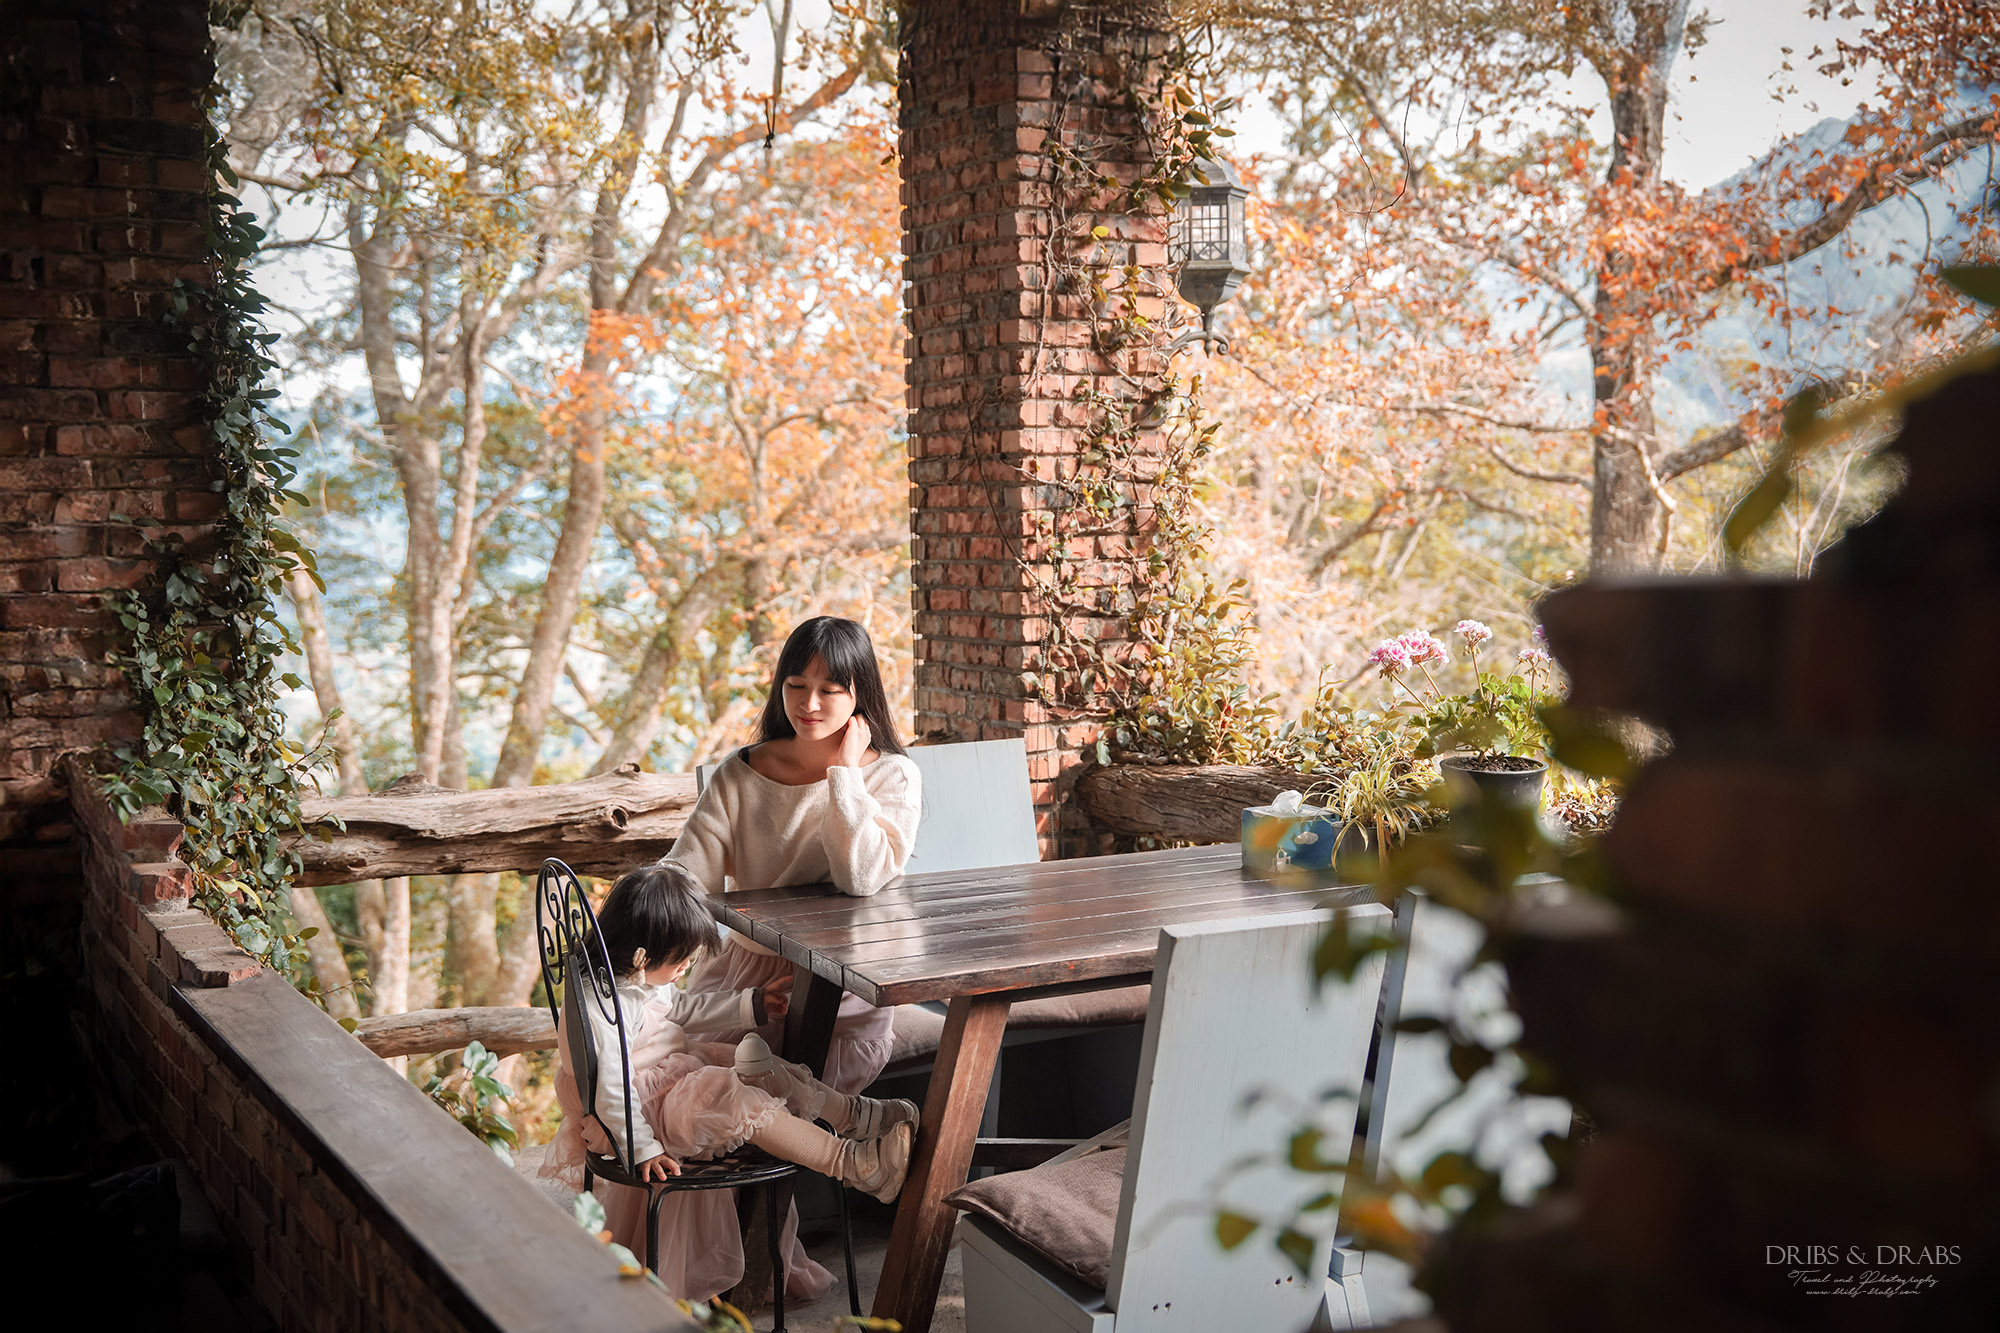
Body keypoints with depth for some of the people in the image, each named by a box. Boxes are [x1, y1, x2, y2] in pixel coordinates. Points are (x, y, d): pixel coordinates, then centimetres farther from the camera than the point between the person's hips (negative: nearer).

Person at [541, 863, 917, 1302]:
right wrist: (643, 1150, -27)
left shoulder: (646, 979, 4)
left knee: (755, 1062, -1)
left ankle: (851, 1113, 1)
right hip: (642, 1109, -11)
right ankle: (850, 1162, -27)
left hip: (673, 1070, 11)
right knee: (741, 1102, -25)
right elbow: (611, 1088, -29)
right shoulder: (601, 1007, -27)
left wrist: (752, 1003, 20)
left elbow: (682, 1008, 22)